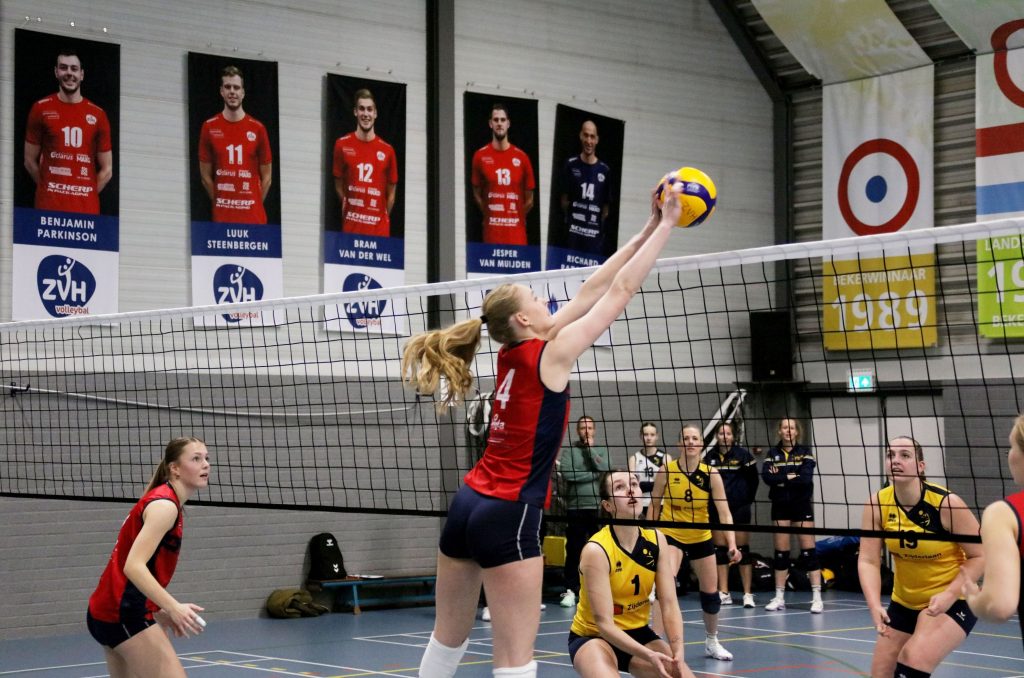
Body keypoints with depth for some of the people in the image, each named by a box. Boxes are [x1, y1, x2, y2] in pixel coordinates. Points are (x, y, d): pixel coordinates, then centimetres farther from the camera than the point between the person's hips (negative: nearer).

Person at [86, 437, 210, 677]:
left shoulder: (164, 502, 14)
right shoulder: (164, 505, -15)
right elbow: (133, 566, -26)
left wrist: (160, 610, 18)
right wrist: (174, 607, -35)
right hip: (124, 613, -10)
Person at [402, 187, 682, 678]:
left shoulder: (513, 354, 9)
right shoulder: (549, 355, -11)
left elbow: (588, 293, 14)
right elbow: (619, 292, -7)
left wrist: (646, 230, 16)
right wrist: (665, 225, 2)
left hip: (468, 504, 9)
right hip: (508, 515, -9)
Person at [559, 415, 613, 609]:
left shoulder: (601, 451, 12)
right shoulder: (570, 451, 4)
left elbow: (605, 469, -6)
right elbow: (566, 474, -12)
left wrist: (591, 449, -3)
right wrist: (594, 475, -7)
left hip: (598, 507, 2)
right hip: (575, 508, -2)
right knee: (574, 550, 1)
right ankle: (571, 590, 5)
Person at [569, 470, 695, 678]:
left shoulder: (656, 540, -9)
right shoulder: (596, 550, -25)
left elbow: (669, 604, -11)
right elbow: (603, 622, -26)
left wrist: (678, 654, -26)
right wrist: (648, 655, -37)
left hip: (638, 633, 5)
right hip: (592, 636, -5)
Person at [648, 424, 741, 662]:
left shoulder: (711, 473, -13)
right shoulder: (666, 471, -14)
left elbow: (724, 511, -16)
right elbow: (654, 507, -3)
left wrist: (732, 543, -27)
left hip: (701, 538, 2)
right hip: (671, 535, -2)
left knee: (711, 592, 10)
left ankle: (712, 642, 34)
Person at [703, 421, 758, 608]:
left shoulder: (743, 455, -5)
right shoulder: (710, 456, 3)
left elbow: (753, 480, -1)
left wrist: (746, 500, 0)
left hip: (739, 509, -3)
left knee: (742, 550, -1)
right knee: (720, 550, 5)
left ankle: (747, 594, 1)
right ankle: (723, 593, 10)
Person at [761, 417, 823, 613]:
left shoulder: (804, 452, -1)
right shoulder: (772, 453, 6)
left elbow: (806, 478, -16)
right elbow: (766, 477, -10)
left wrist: (780, 479, -13)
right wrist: (790, 476, -16)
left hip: (801, 505, -2)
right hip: (780, 505, 2)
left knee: (808, 550, -5)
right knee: (781, 551, 5)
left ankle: (817, 597, -5)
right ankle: (779, 597, 11)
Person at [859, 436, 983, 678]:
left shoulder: (946, 504, -22)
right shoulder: (877, 504, -11)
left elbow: (980, 556, -15)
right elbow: (868, 561, -15)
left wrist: (949, 595, -26)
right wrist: (875, 606, -30)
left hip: (953, 601, -5)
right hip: (904, 602, 5)